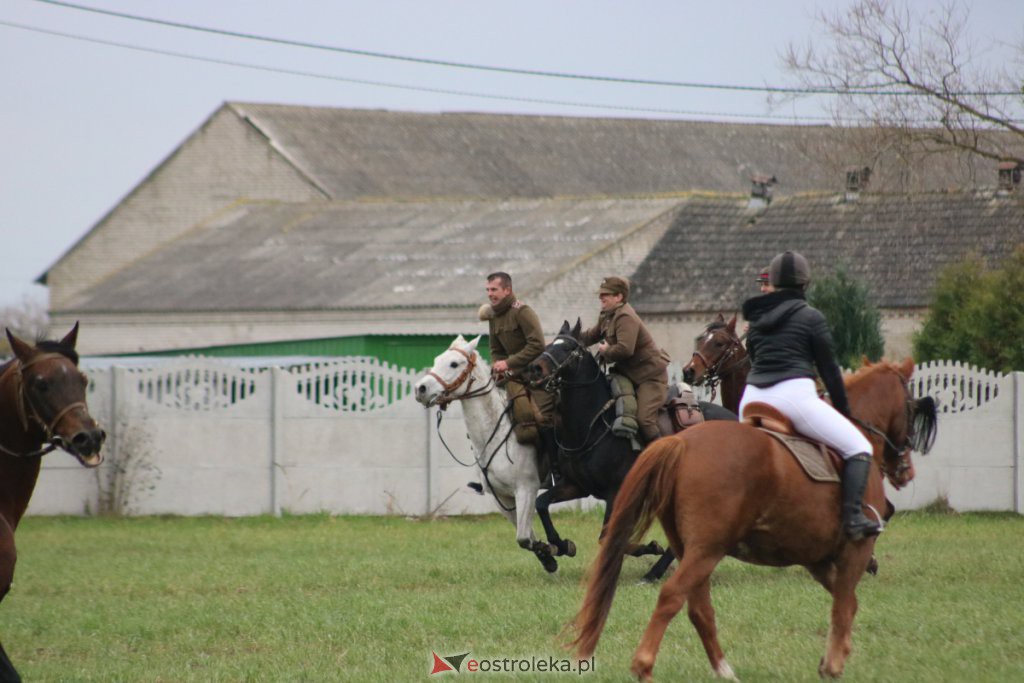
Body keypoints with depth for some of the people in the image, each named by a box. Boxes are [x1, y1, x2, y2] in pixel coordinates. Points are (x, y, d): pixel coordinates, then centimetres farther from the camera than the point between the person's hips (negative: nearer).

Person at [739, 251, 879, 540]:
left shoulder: (756, 318, 19)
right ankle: (852, 517, -19)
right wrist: (843, 408, 17)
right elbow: (829, 369, 4)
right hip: (795, 395, -6)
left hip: (753, 398, 6)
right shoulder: (810, 317, 2)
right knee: (858, 448, -2)